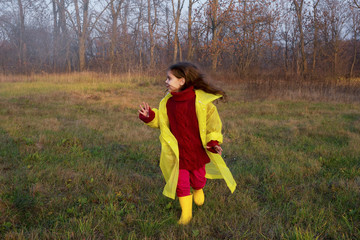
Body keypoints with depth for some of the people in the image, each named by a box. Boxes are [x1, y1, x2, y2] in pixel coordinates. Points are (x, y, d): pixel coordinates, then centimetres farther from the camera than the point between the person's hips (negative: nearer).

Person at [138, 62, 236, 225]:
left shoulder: (201, 100, -16)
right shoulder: (167, 102, -4)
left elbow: (212, 121, -8)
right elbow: (161, 121, 10)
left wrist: (213, 142, -18)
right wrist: (149, 116, -9)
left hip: (197, 150, -2)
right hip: (178, 152, 2)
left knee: (198, 178, 17)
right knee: (181, 182, 6)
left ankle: (198, 190, 55)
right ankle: (186, 213, 27)